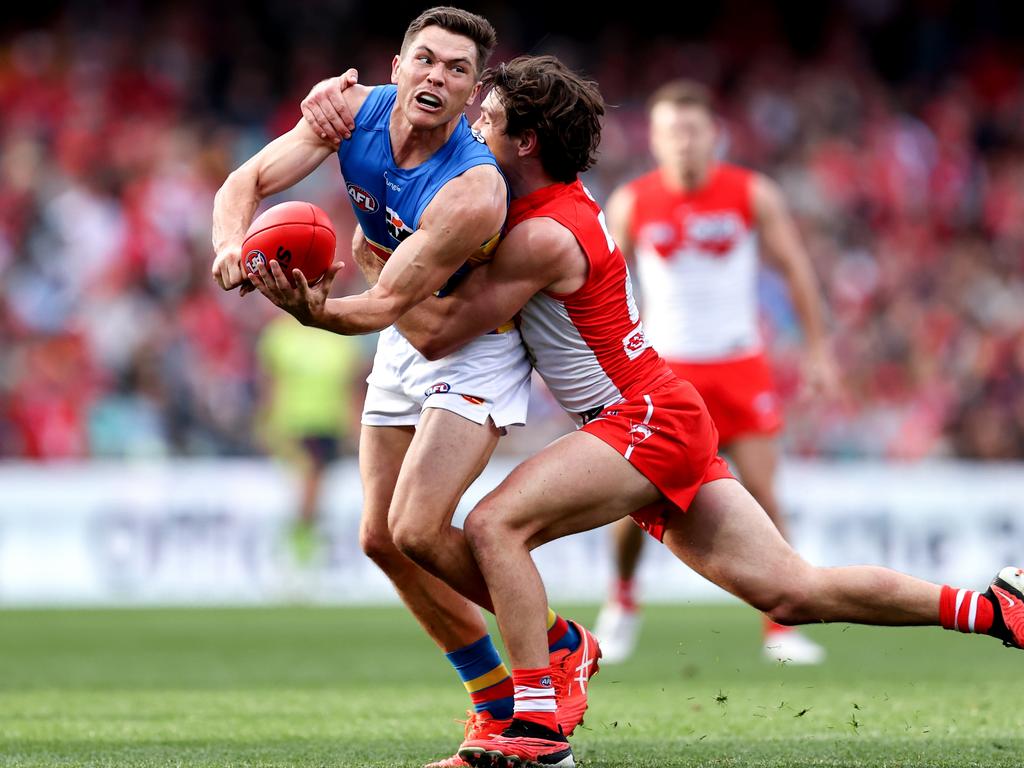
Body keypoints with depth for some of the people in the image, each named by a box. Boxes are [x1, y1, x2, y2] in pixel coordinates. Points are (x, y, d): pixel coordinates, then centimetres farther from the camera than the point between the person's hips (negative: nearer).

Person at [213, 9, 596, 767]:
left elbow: (386, 304, -33)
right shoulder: (354, 110, -15)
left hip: (477, 346, -7)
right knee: (381, 539, 6)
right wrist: (232, 246, -37)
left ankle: (562, 646, 2)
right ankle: (498, 705, 18)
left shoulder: (474, 190, -33)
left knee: (418, 530, -20)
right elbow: (250, 180, -15)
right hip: (403, 343, 7)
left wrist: (308, 307, -53)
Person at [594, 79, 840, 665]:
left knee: (763, 496, -6)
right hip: (664, 367, 0)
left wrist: (819, 351, 1)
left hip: (740, 366, 0)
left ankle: (781, 628, 3)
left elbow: (796, 269, 3)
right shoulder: (631, 204, -4)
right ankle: (624, 599, 18)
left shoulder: (754, 195, -5)